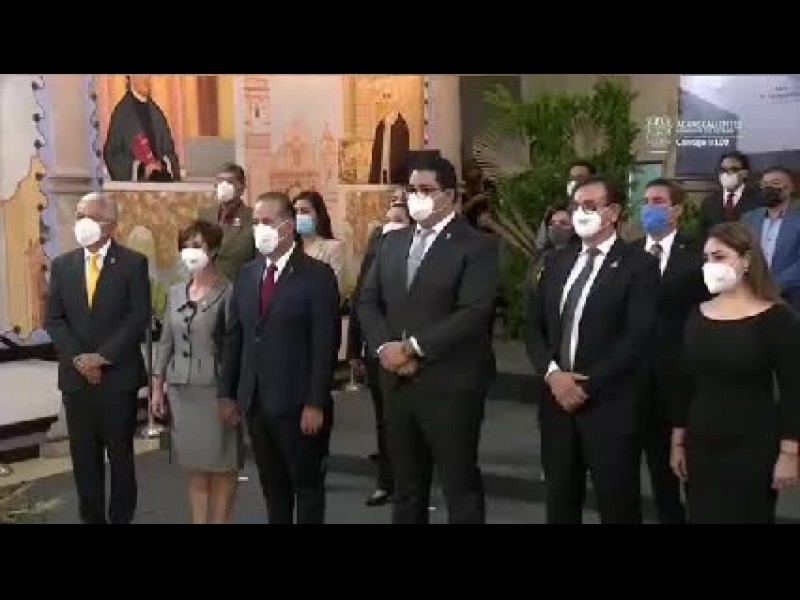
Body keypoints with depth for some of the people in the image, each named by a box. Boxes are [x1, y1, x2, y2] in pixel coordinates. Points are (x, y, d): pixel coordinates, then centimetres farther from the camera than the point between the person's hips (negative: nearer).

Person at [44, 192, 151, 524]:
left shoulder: (133, 263, -3)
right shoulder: (62, 265, 8)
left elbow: (139, 318, -9)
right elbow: (53, 320, 4)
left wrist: (102, 356, -14)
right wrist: (78, 358, -10)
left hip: (119, 375, -3)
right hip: (76, 376, 3)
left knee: (121, 455, 7)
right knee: (84, 457, 8)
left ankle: (121, 517, 19)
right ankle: (91, 518, 19)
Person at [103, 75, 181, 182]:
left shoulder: (156, 113, 15)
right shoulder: (122, 112, 0)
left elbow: (168, 149, 17)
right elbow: (111, 154, -3)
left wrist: (163, 164, -4)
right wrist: (140, 168, -14)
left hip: (161, 179, 4)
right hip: (132, 180, -4)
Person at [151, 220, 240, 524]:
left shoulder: (228, 292, -8)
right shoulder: (176, 292, 10)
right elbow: (166, 342, 14)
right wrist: (157, 387, 11)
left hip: (215, 388, -5)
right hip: (181, 389, 5)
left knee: (221, 465, 4)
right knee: (195, 467, 12)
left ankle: (220, 520, 16)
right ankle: (198, 521, 20)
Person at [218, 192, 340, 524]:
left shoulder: (317, 275, -8)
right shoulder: (247, 274, 10)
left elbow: (325, 344, -13)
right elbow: (234, 336, 11)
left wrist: (315, 403, -17)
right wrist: (227, 392, 8)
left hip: (298, 404, -5)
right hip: (255, 402, 6)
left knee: (307, 484, 8)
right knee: (272, 486, 15)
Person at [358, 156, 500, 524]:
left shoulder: (477, 246, -7)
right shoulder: (392, 242, 14)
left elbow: (473, 314, -18)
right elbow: (368, 302, 10)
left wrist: (411, 347, -17)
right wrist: (385, 348, -8)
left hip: (450, 386, -6)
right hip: (398, 383, 6)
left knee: (460, 486, 4)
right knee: (406, 486, 15)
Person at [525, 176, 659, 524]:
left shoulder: (639, 265, -6)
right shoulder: (558, 261, 12)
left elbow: (637, 338, -14)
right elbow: (533, 326, 9)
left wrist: (588, 386, -17)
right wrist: (552, 373, -9)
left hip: (609, 406, -5)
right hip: (557, 399, 5)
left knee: (616, 505, 5)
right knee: (560, 501, 14)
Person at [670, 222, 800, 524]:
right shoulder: (698, 315, 4)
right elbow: (685, 383, 8)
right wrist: (678, 442, 8)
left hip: (753, 450, -4)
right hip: (701, 447, 4)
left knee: (747, 516, 6)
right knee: (701, 517, 9)